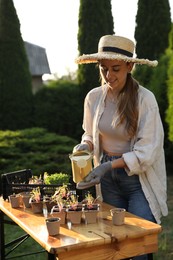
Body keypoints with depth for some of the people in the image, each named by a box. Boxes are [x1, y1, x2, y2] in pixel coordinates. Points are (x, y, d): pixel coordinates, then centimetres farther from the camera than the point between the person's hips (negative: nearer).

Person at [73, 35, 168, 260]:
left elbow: (147, 152, -17)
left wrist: (108, 165, -26)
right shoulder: (93, 97, -3)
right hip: (108, 178, 4)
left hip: (139, 179, -4)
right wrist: (85, 145, -9)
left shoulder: (144, 99, -16)